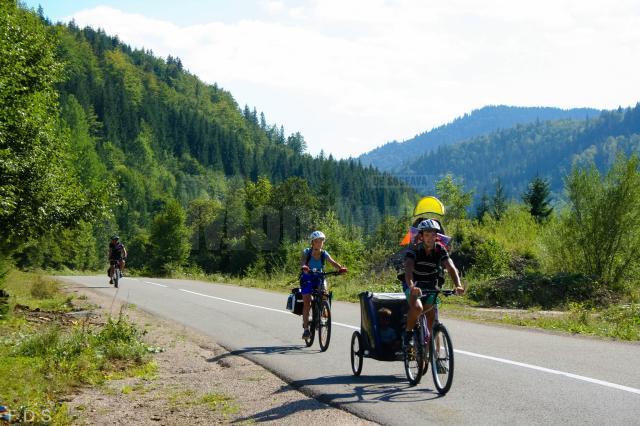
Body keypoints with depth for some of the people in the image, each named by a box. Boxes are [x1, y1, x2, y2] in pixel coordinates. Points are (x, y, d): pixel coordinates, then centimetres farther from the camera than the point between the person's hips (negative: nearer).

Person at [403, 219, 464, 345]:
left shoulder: (440, 250, -11)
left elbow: (451, 268, -22)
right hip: (414, 285, -4)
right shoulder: (414, 250, -20)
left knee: (431, 317, 0)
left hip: (431, 285, 4)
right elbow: (408, 269, -35)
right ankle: (408, 333, -8)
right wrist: (412, 286, -55)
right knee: (417, 308, -31)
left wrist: (458, 286, -41)